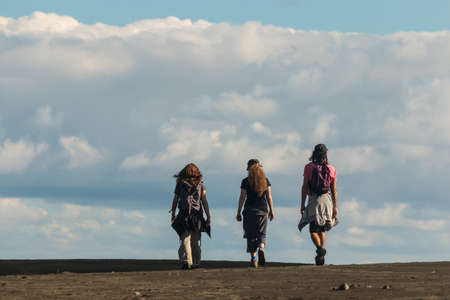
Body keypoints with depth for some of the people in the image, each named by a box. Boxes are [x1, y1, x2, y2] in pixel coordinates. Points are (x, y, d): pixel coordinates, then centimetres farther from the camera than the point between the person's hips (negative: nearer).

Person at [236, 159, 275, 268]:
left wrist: (238, 212, 2)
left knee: (251, 235, 6)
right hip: (262, 210, 2)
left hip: (249, 210, -2)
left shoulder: (246, 181, -4)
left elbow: (242, 197, -4)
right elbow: (269, 196, 3)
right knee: (261, 233, 10)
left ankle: (253, 258, 2)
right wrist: (271, 211, 10)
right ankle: (261, 249, -19)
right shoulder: (265, 180, 3)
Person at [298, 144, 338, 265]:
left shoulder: (309, 168, -3)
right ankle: (321, 256, 9)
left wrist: (302, 204, 0)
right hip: (327, 200, 3)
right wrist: (335, 207, 7)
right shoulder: (331, 169, 4)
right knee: (322, 230, 16)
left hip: (314, 201, -3)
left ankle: (320, 248, -28)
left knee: (313, 231, 0)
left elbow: (304, 187, -5)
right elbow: (334, 190, 3)